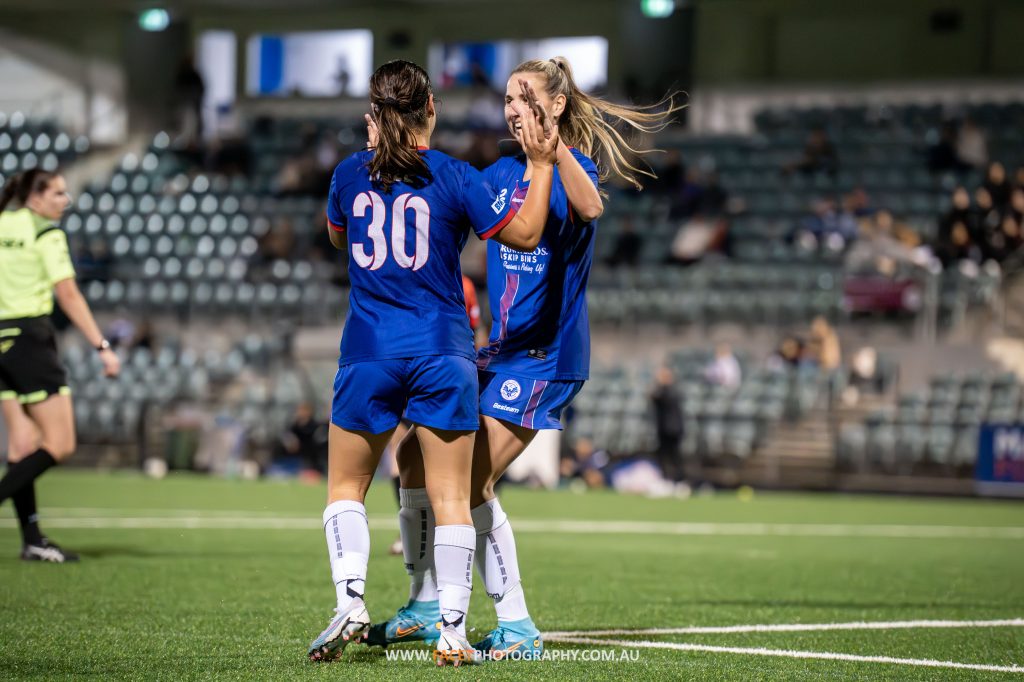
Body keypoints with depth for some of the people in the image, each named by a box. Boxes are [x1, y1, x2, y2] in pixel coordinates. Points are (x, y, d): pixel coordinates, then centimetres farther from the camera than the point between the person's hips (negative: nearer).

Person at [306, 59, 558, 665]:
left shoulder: (351, 174, 2)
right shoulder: (454, 178, -5)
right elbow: (525, 234, 1)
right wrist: (543, 164, 7)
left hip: (370, 351, 1)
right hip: (443, 353, -1)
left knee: (346, 486, 14)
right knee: (451, 499, 3)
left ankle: (350, 602, -5)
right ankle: (452, 631, -1)